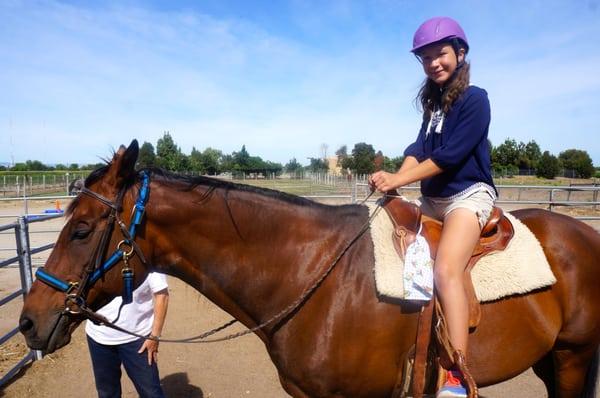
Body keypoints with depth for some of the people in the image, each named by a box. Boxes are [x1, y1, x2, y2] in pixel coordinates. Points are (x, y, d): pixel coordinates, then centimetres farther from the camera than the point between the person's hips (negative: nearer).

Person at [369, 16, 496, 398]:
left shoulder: (475, 99, -8)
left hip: (469, 195, -8)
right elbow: (418, 149, 1)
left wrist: (398, 179, -22)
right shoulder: (433, 103, 15)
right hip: (432, 199, 8)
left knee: (446, 271, -29)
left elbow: (448, 156, -18)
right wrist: (394, 178, -19)